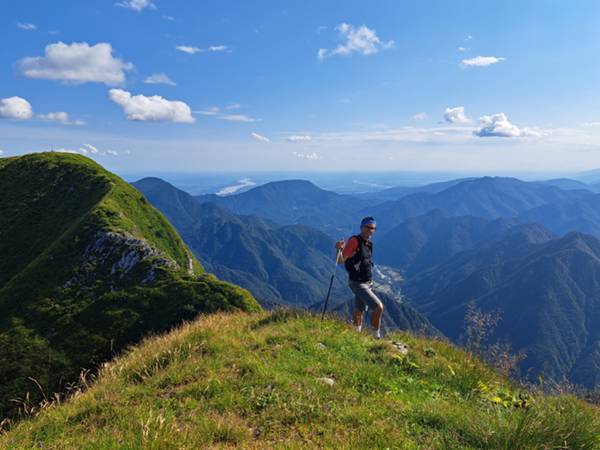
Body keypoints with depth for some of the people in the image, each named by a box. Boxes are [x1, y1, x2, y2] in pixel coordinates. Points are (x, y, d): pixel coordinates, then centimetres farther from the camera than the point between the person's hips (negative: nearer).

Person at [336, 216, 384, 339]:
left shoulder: (369, 243, 9)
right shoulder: (354, 240, -15)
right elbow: (341, 261, -20)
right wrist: (339, 249, -39)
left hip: (367, 283, 8)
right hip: (358, 284, -8)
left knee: (359, 313, 17)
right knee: (379, 307, -14)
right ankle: (376, 335, 4)